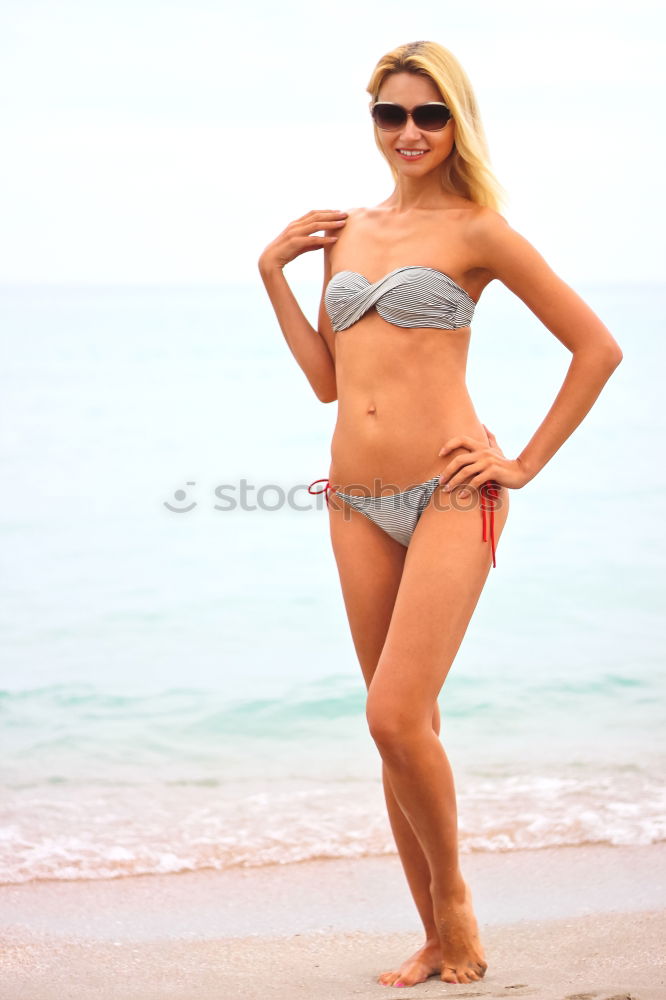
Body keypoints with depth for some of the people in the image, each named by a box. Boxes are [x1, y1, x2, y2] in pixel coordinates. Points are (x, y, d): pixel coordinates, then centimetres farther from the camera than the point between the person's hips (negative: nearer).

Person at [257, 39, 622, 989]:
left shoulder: (477, 231, -2)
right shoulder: (346, 232, 15)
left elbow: (598, 347, -1)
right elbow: (328, 379, 15)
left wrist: (525, 464, -3)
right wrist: (272, 271, 12)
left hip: (449, 496, -6)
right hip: (358, 503, 6)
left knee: (396, 716, -16)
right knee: (404, 726, 9)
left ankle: (453, 894, 10)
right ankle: (437, 938, 20)